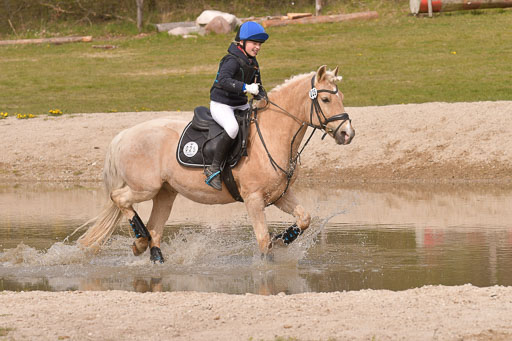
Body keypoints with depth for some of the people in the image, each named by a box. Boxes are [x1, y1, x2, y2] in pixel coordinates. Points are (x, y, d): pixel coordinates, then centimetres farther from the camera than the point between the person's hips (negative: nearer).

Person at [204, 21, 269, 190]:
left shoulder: (253, 63, 11)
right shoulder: (232, 61, -18)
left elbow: (257, 88, 23)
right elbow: (223, 80, -36)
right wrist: (245, 87, -43)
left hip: (240, 105, 9)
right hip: (221, 105, -9)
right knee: (232, 127, -36)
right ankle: (213, 168, -30)